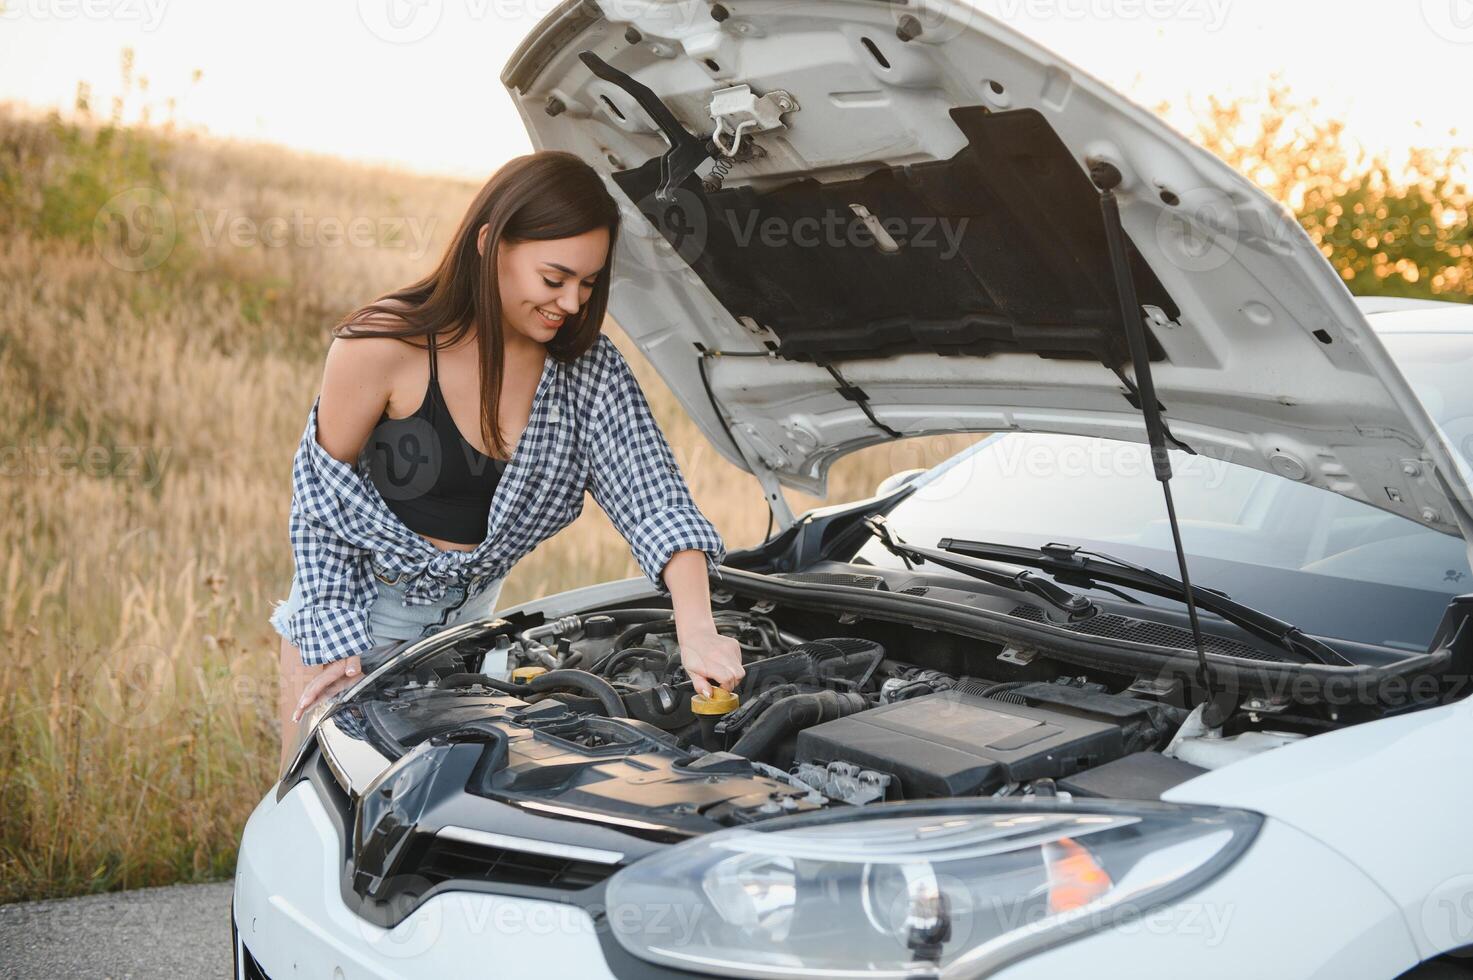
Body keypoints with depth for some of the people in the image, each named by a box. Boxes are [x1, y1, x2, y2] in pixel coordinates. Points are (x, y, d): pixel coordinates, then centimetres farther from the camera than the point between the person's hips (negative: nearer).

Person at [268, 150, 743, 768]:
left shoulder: (589, 369, -11)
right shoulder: (382, 347, -21)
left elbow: (653, 495, -20)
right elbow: (319, 490, -10)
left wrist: (696, 630, -36)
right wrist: (333, 641, -12)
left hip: (467, 619, 3)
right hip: (355, 608, -3)